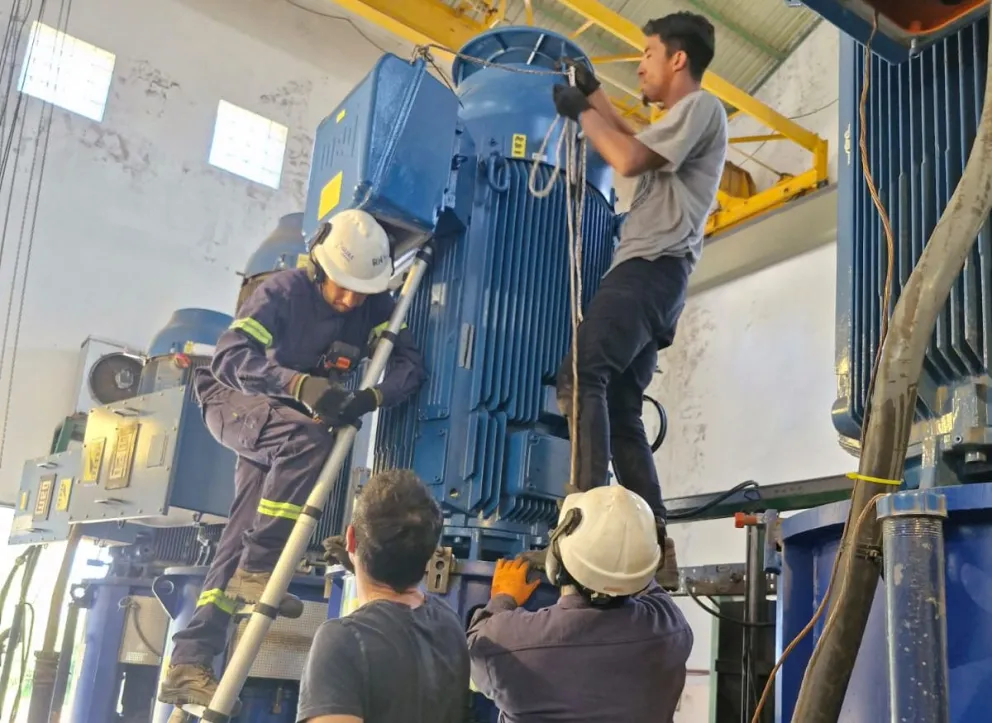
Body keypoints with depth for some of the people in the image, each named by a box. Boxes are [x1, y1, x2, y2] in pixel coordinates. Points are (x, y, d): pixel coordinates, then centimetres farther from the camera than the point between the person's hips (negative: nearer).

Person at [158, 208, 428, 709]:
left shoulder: (374, 306, -9)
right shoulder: (283, 291, -24)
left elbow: (410, 363, -17)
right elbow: (229, 357, -34)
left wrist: (371, 397, -38)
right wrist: (300, 384, -49)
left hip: (284, 426, 5)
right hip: (233, 400, -5)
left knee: (244, 532, -3)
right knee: (307, 437, -34)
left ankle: (188, 663, -1)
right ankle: (256, 569, -27)